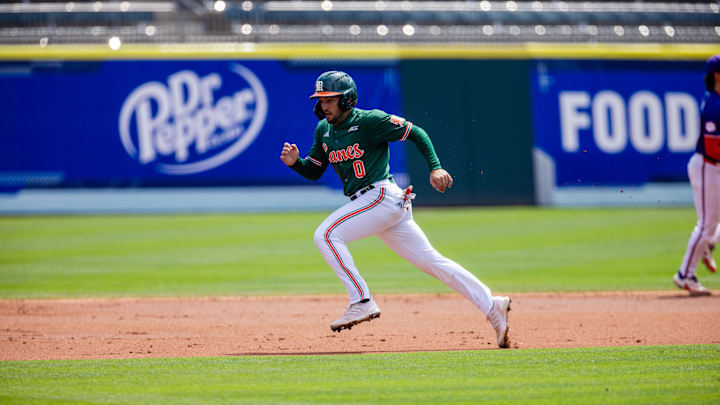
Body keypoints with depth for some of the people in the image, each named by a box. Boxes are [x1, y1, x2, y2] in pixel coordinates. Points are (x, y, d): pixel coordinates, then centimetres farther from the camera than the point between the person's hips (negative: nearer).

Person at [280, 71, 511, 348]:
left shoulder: (370, 121, -10)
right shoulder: (324, 130, 13)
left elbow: (416, 133, -6)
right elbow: (314, 171, 19)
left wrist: (435, 168, -16)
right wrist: (295, 162, -1)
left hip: (383, 197, -8)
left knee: (326, 234, -17)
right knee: (431, 261, 7)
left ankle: (362, 302, -15)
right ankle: (491, 307, 8)